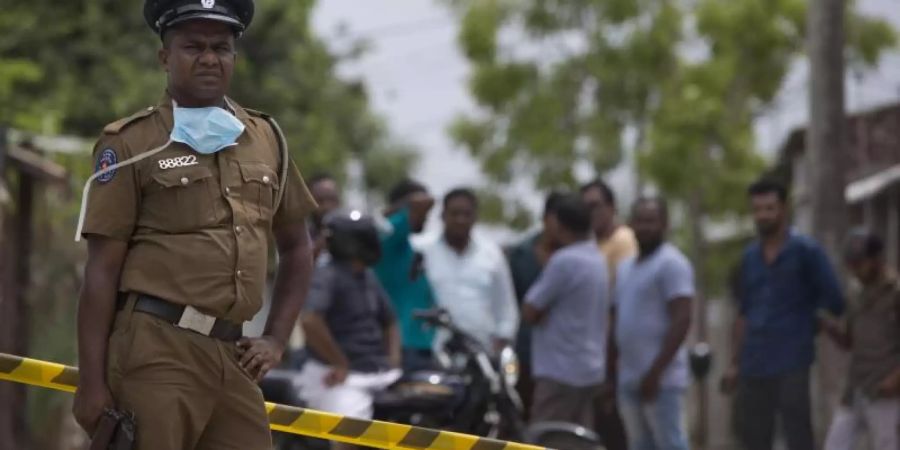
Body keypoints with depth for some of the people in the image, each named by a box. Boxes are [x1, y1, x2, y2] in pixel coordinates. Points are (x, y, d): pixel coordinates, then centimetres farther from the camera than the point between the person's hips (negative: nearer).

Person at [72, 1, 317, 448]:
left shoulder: (266, 139, 15)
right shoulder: (132, 144, 1)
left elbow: (296, 248, 26)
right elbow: (102, 270, -2)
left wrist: (276, 339, 14)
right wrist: (92, 382, -7)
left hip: (232, 356, 5)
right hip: (155, 351, -5)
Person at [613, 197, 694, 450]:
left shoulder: (671, 264, -9)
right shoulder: (626, 267, 18)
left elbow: (682, 320, -16)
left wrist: (655, 372, -21)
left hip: (661, 380, -9)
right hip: (629, 380, 9)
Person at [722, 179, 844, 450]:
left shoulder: (805, 251, -3)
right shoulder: (750, 257, 14)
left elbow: (833, 303, -2)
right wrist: (734, 364, 14)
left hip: (792, 365, -6)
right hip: (754, 366, 6)